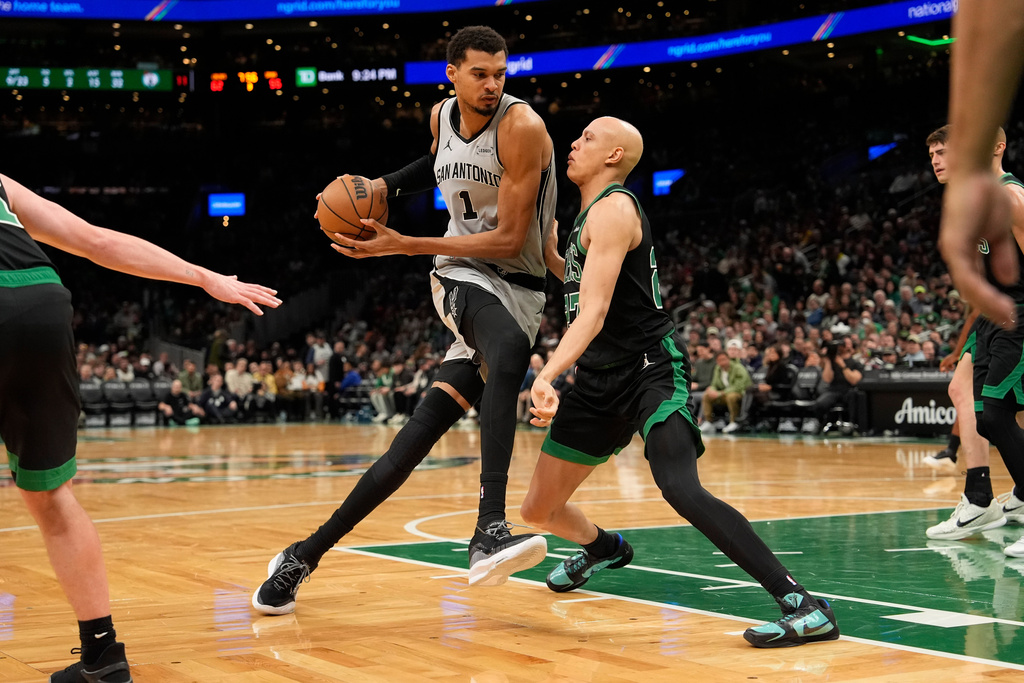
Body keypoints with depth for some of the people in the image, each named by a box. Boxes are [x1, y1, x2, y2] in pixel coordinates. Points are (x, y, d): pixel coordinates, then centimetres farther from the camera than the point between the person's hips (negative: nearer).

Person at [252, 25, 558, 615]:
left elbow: (507, 240, -17)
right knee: (508, 354, -31)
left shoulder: (521, 127, -15)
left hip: (517, 287, -2)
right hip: (462, 276, 2)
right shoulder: (442, 116, 5)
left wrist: (402, 246, -19)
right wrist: (385, 186, 13)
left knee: (425, 430, -15)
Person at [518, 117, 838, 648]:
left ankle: (804, 607, -31)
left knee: (681, 490, -31)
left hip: (651, 369, -9)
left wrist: (546, 376, -37)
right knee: (538, 511, 12)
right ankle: (603, 549, 47)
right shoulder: (590, 213, 16)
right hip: (602, 379, 9)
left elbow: (594, 311, -26)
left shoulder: (612, 209, -14)